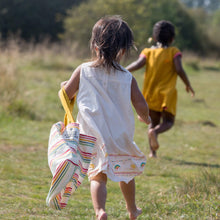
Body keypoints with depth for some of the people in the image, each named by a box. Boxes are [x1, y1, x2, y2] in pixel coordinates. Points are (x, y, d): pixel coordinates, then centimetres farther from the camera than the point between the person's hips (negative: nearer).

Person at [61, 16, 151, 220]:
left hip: (93, 136, -1)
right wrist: (145, 118, 17)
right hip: (121, 135, 1)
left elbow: (66, 94, 4)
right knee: (126, 172, 23)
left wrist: (65, 85, 27)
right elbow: (141, 106, -5)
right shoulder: (127, 78, -3)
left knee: (98, 176, 1)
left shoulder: (83, 71, -4)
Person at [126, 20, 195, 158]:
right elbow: (179, 69, -12)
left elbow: (138, 64, -10)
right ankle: (155, 132, -30)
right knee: (168, 122, 3)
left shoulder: (148, 51, 7)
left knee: (154, 122, 16)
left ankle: (153, 152, 5)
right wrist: (188, 85, 0)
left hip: (150, 94, 3)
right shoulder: (174, 52, 0)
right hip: (167, 94, -3)